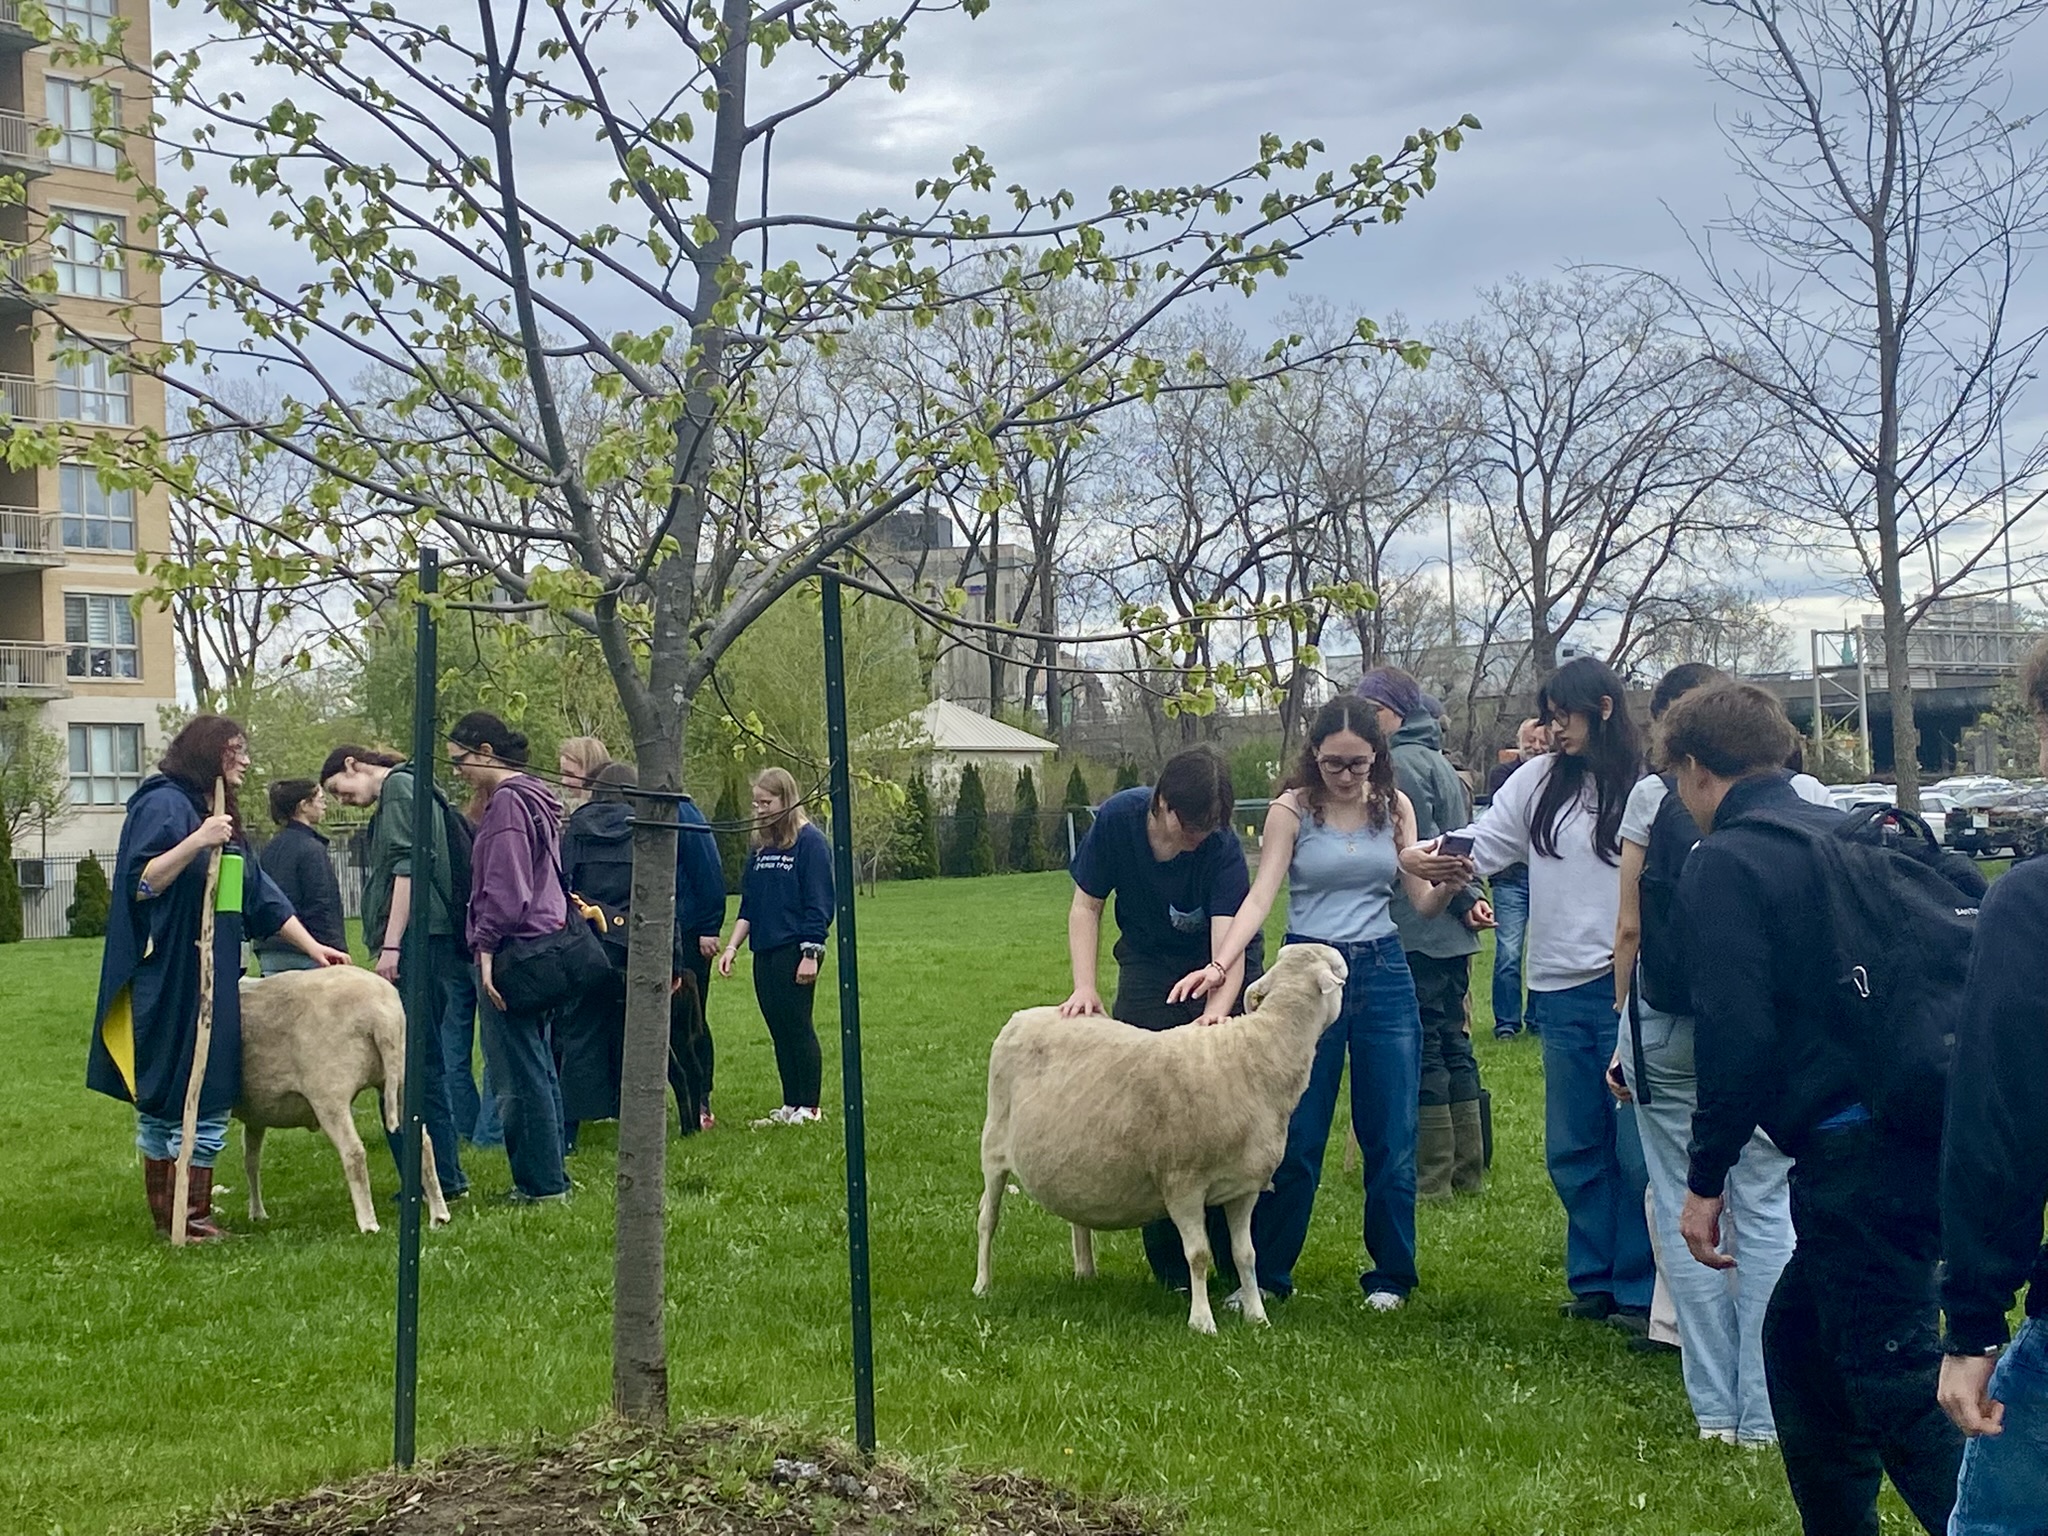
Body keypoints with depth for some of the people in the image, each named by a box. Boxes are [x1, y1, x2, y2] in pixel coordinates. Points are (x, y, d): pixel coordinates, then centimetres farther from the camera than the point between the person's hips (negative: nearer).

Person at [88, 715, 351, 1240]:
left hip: (211, 980, 9)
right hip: (168, 977, -9)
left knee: (164, 1098, 11)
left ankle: (169, 1215, 13)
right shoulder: (163, 806, -9)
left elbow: (261, 896, 21)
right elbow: (140, 883, -18)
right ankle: (186, 1217, -7)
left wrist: (311, 946, 15)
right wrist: (197, 842, -27)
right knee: (198, 1098, -10)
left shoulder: (221, 816, 19)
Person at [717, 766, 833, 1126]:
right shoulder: (760, 846, 14)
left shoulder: (810, 842, -8)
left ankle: (809, 1107, 2)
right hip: (764, 952, 7)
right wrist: (732, 947, 9)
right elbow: (748, 905, 18)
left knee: (797, 1027, -4)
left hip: (794, 952, -7)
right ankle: (790, 1106, 14)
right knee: (779, 1030, 9)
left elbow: (818, 904, -11)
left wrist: (810, 954, -15)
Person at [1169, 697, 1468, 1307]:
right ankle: (1265, 1274, 12)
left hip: (1384, 973, 3)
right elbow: (1260, 896, -13)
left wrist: (1449, 885, -19)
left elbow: (1421, 902, 4)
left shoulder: (1394, 808, 5)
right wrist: (1219, 966, -28)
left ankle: (1391, 1273, 18)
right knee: (1296, 1136, 0)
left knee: (1391, 1135, 5)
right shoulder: (1292, 810, -4)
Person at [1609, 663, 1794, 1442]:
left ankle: (1714, 1407, 8)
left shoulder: (1653, 796, -2)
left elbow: (1629, 930, -2)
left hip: (1667, 1025, -1)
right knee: (1765, 1208, 5)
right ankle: (1766, 1414, 3)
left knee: (1683, 1208, 7)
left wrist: (1625, 1031, 6)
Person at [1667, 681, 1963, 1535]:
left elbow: (1734, 1037, -14)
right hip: (1923, 1137, 9)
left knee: (1899, 1392, -6)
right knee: (1798, 1337, 23)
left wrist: (1705, 1177, -7)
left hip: (1855, 1157, -9)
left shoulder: (1723, 863, -6)